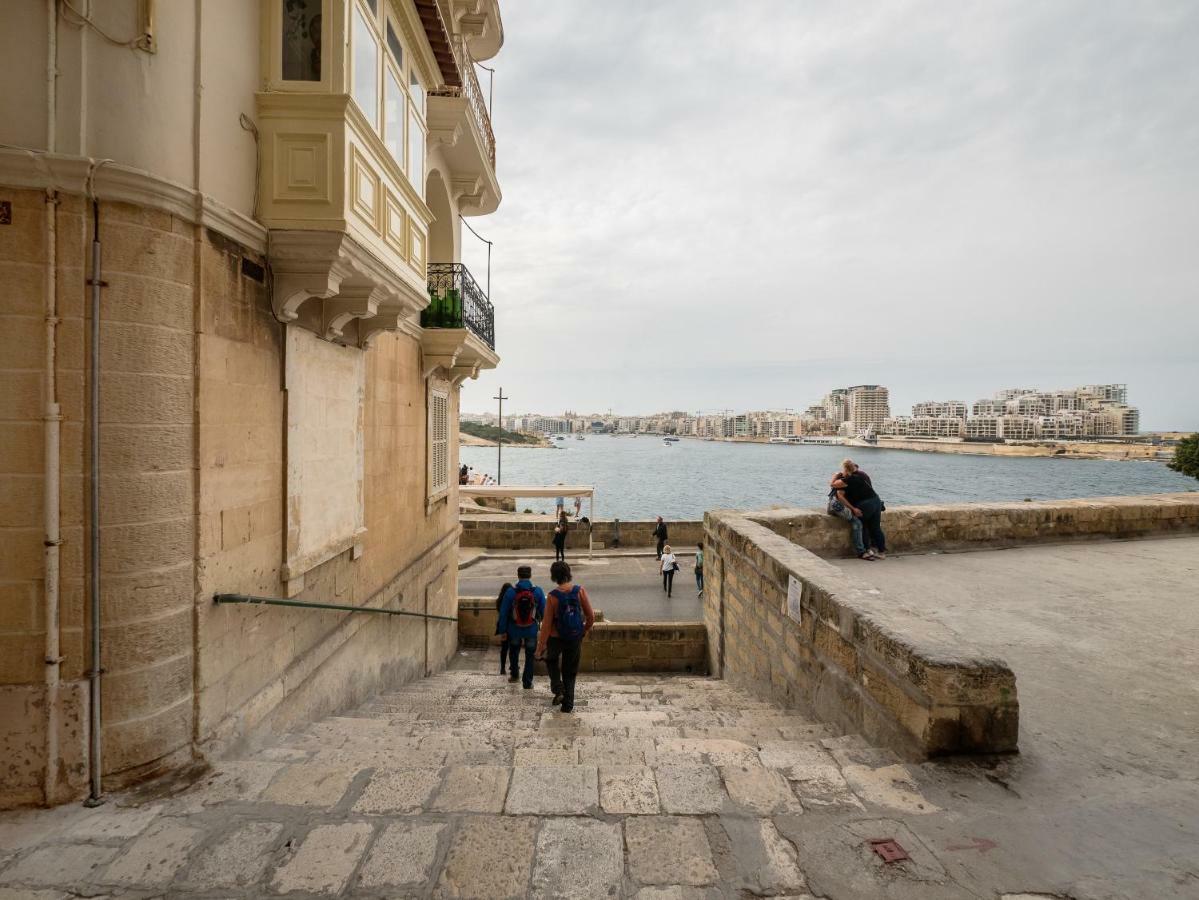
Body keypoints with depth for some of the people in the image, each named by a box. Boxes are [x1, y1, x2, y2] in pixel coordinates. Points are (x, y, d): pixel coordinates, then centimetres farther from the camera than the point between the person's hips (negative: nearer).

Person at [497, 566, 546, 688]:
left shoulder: (510, 591, -11)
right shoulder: (538, 591, -9)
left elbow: (503, 613, -7)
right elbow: (544, 612, -3)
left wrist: (503, 630, 1)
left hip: (514, 630, 1)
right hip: (532, 630, -1)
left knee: (514, 652, 24)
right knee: (530, 656, 13)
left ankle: (514, 675, 42)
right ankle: (527, 682, 13)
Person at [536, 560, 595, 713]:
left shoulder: (553, 596, -18)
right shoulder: (579, 590, -13)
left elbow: (547, 624, -15)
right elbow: (591, 616, -7)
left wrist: (540, 646, -6)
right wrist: (587, 629, 14)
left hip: (556, 637, -2)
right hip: (575, 637, 2)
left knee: (551, 659, 29)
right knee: (570, 671, 20)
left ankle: (558, 689, 14)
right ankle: (568, 703, 23)